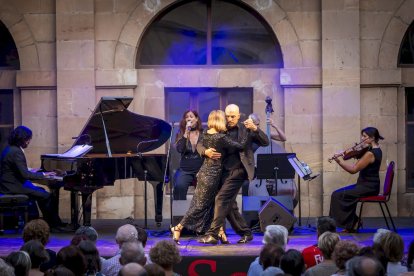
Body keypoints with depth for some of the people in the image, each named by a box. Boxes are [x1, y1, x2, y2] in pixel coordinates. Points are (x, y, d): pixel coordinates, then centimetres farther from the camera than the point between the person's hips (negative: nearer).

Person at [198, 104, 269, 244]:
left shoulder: (246, 129, 3)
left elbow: (265, 142, -1)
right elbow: (200, 144, 10)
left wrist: (255, 129, -18)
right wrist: (206, 151, -13)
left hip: (238, 170, -5)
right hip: (224, 171, 5)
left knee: (221, 198, -16)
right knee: (229, 205, 8)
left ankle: (212, 234, -15)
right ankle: (246, 233, 22)